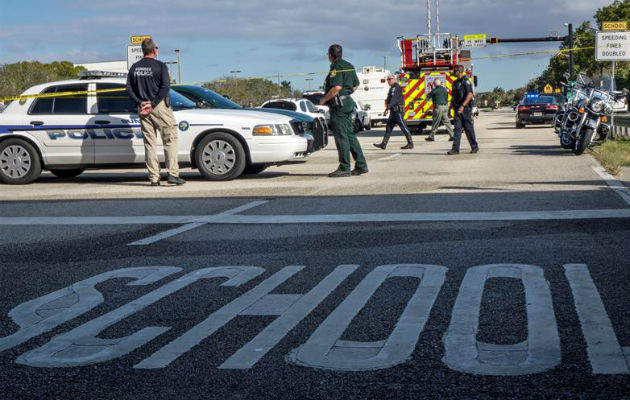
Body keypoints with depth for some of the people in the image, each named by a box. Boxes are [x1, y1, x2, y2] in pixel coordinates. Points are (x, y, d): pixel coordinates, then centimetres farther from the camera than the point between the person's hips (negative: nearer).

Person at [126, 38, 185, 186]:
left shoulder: (134, 68, 10)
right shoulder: (160, 66, -5)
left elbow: (129, 89, 6)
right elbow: (165, 87, -13)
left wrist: (140, 102, -2)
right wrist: (153, 103, -12)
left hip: (143, 109, 5)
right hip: (160, 107, -5)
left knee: (149, 143, 7)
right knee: (170, 140, 1)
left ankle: (153, 178, 5)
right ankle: (173, 174, -9)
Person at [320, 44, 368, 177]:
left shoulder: (336, 68, -13)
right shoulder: (349, 66, 16)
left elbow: (337, 87, -24)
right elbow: (356, 85, 23)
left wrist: (324, 100, -15)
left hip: (338, 105, -10)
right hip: (348, 102, 10)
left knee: (341, 136, -7)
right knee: (350, 135, 13)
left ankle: (344, 168, -6)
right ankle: (361, 165, 13)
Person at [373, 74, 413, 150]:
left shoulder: (395, 87, -11)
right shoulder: (392, 88, 21)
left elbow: (393, 99, -23)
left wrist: (387, 108, -30)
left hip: (397, 110, -11)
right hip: (394, 111, 11)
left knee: (403, 126, -8)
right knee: (389, 126, 7)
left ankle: (410, 143, -5)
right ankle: (383, 144, 7)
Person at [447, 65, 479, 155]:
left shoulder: (466, 81, -9)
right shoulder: (455, 83, 16)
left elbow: (470, 94, -20)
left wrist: (463, 106, -29)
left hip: (466, 108, -7)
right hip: (457, 109, 7)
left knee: (469, 128, 1)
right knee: (457, 128, -2)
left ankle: (475, 146, 14)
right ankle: (455, 148, -7)